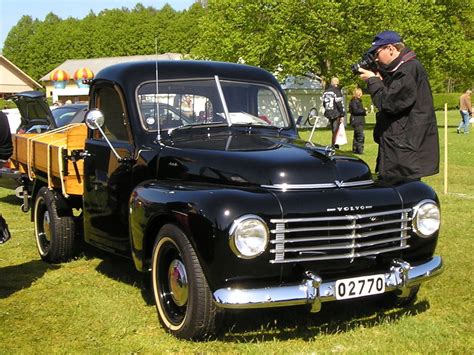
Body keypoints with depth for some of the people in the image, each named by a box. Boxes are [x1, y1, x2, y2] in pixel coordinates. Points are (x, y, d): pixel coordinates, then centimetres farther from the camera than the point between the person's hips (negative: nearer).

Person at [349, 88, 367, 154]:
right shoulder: (354, 101, -12)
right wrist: (364, 111, -15)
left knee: (356, 136, 14)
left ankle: (355, 149, 20)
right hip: (356, 121, -11)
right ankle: (359, 150, -14)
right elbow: (355, 110, -19)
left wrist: (364, 110, 5)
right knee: (361, 136, -15)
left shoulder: (358, 100, 20)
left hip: (359, 121, 11)